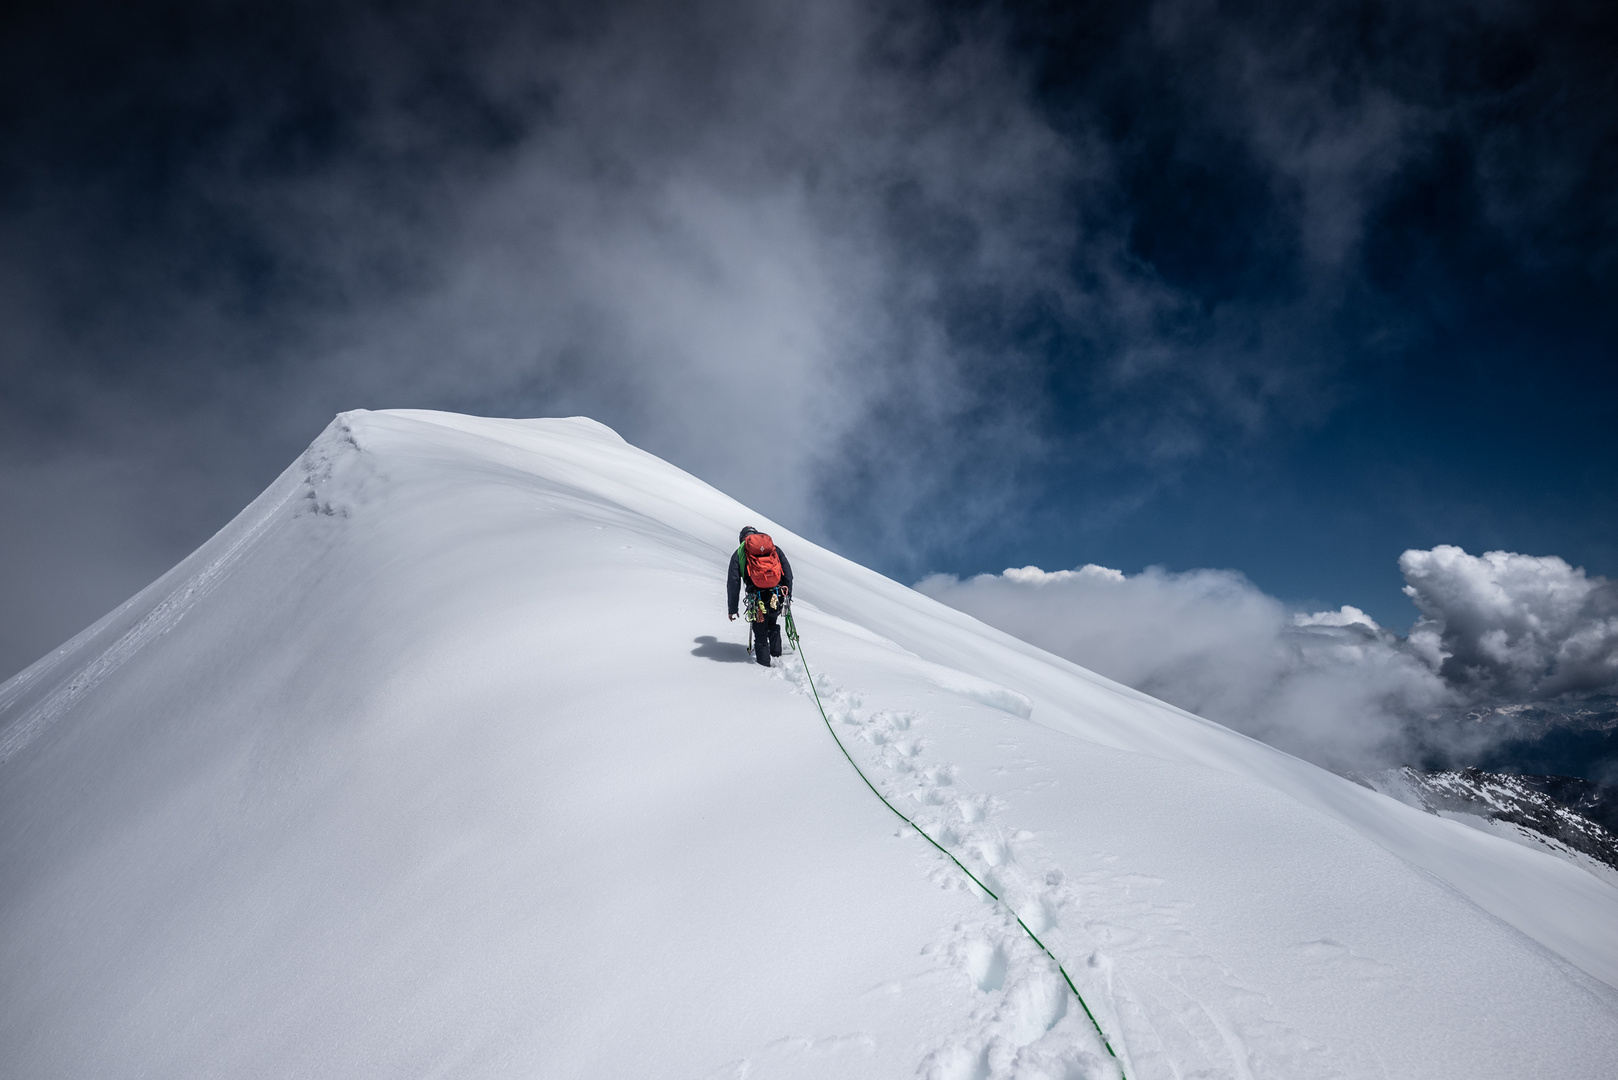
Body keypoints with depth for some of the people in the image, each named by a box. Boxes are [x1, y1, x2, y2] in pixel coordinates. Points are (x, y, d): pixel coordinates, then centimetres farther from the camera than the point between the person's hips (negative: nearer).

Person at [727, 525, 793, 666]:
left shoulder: (739, 553, 12)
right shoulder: (775, 549, 19)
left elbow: (733, 583, 7)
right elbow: (788, 572, 13)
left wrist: (732, 608, 11)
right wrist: (788, 596, 19)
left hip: (758, 601, -3)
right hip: (778, 599, 3)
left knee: (761, 637, 12)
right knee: (772, 626, 30)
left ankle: (765, 667, 13)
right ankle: (777, 656, 27)